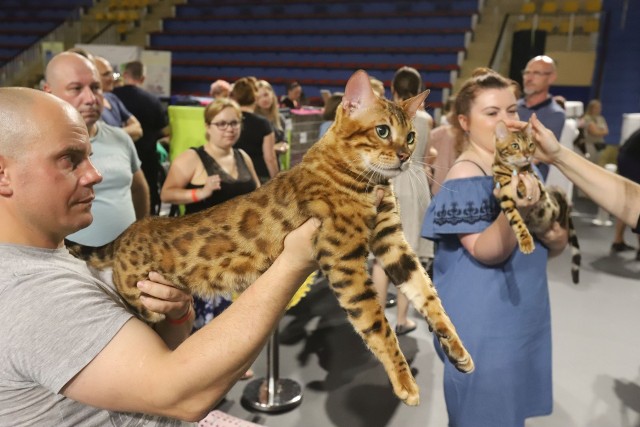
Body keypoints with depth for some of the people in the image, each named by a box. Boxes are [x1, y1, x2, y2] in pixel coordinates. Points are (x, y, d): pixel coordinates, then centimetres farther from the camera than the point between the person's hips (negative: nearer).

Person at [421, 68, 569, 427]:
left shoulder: (522, 164, 6)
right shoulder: (466, 176, -19)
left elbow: (539, 245, 12)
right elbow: (486, 252, -25)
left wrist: (557, 240, -10)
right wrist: (516, 209, -41)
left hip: (526, 315, 8)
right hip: (484, 324, -8)